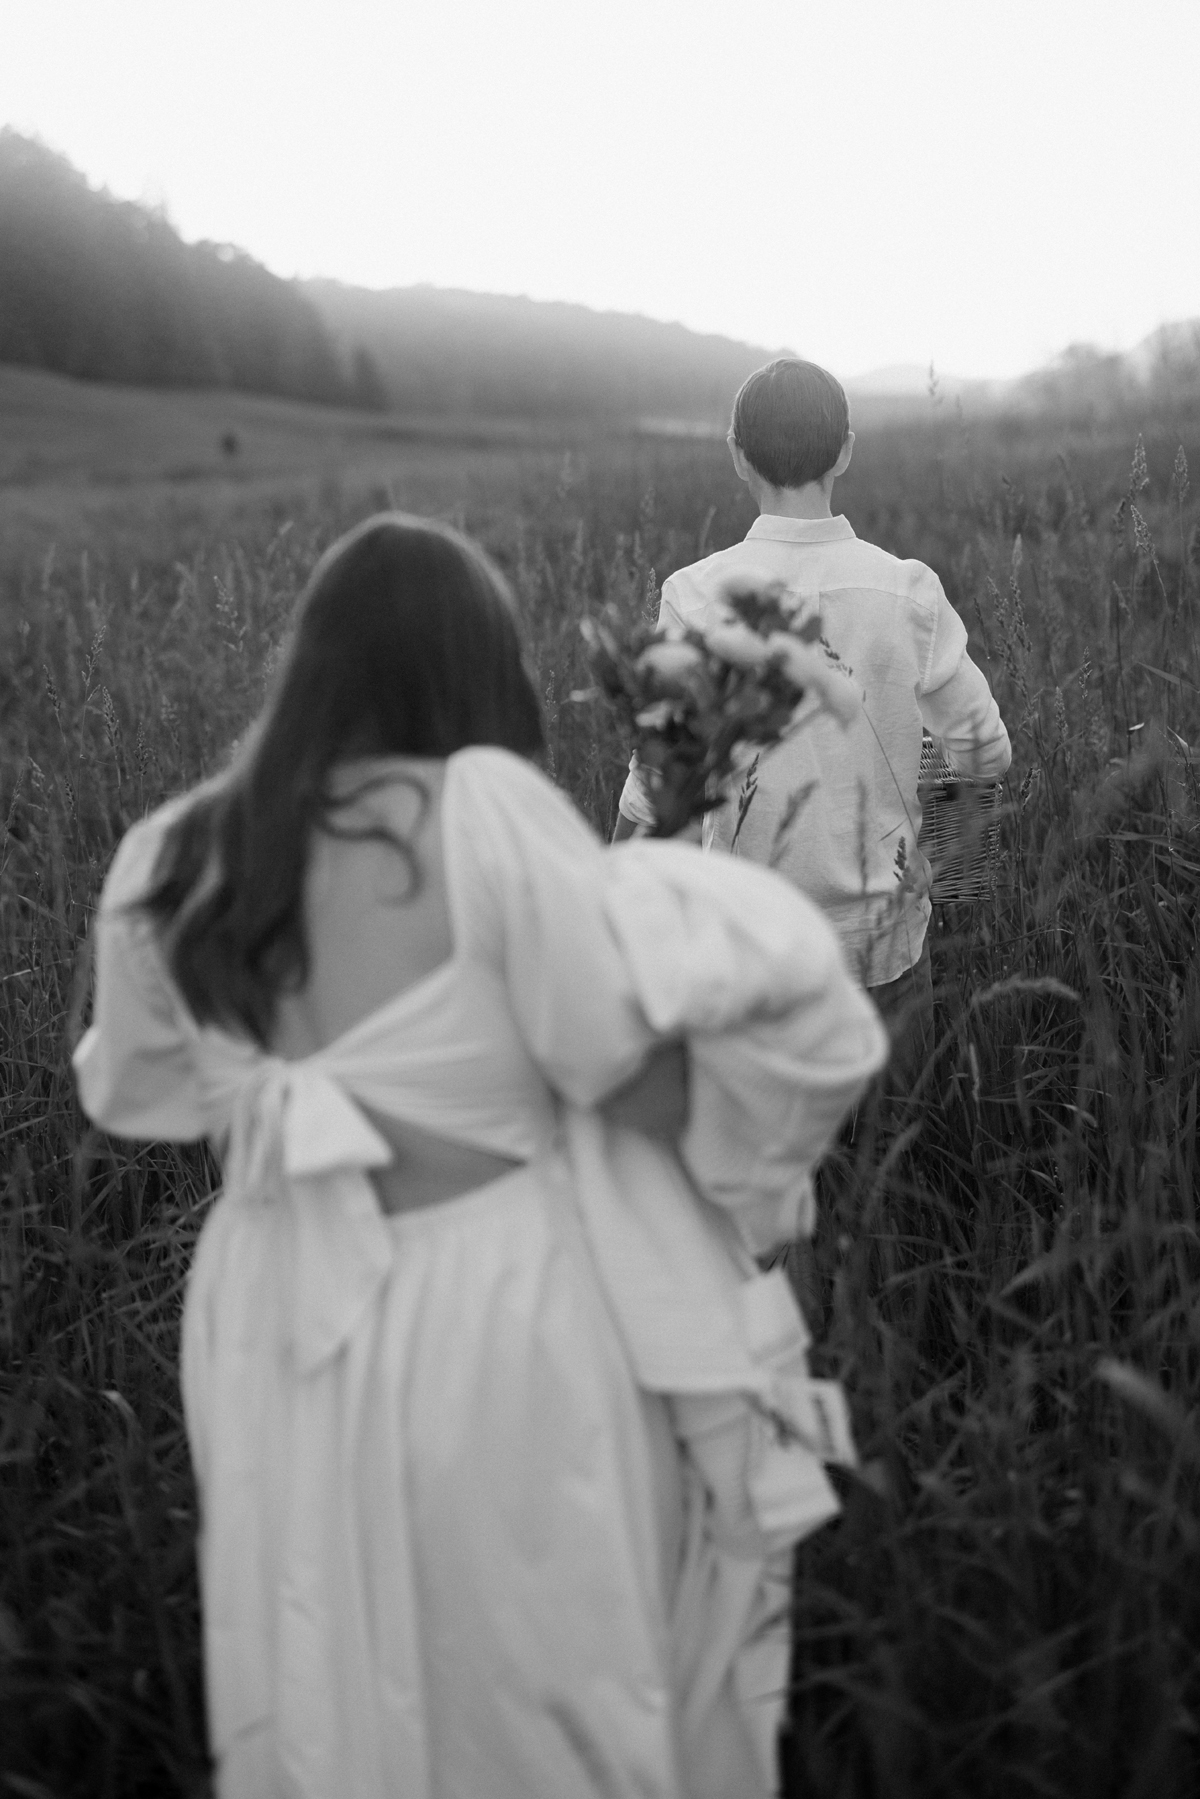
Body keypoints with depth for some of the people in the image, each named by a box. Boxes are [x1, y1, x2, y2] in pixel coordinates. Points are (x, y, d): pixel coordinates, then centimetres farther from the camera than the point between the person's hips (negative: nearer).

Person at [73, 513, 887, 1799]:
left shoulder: (171, 858, -5)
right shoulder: (480, 805, -21)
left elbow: (136, 1092, 11)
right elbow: (639, 1072, -18)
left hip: (285, 1332, 5)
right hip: (498, 1318, -4)